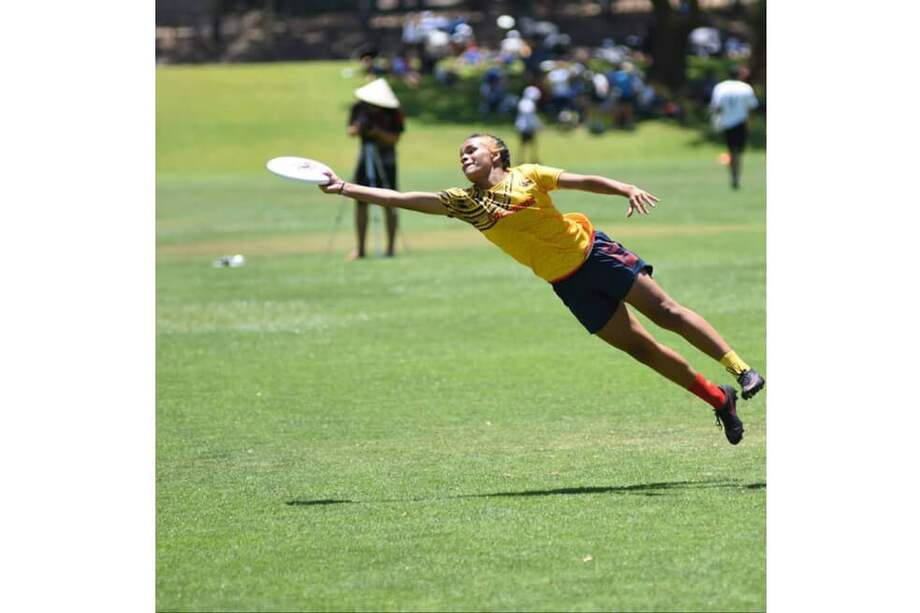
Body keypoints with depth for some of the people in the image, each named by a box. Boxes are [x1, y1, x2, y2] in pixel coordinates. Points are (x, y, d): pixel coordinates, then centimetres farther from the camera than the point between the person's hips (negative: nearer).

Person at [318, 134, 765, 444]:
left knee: (665, 312, -6)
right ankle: (718, 399, 10)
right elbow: (404, 199, -3)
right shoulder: (463, 202, 0)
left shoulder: (526, 175, -5)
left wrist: (627, 190, -16)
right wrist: (345, 188, -8)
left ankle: (740, 369, 3)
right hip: (567, 285, 2)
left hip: (593, 252, -2)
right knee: (639, 347, -1)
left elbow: (585, 182, 0)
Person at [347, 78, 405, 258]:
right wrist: (358, 128, -21)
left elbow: (394, 139, -13)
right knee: (361, 202, 2)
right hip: (365, 157, 3)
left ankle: (391, 247, 1)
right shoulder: (359, 108, -4)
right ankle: (360, 247, 8)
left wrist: (378, 132, -28)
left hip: (386, 160, -3)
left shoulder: (393, 113, -12)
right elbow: (351, 131, 0)